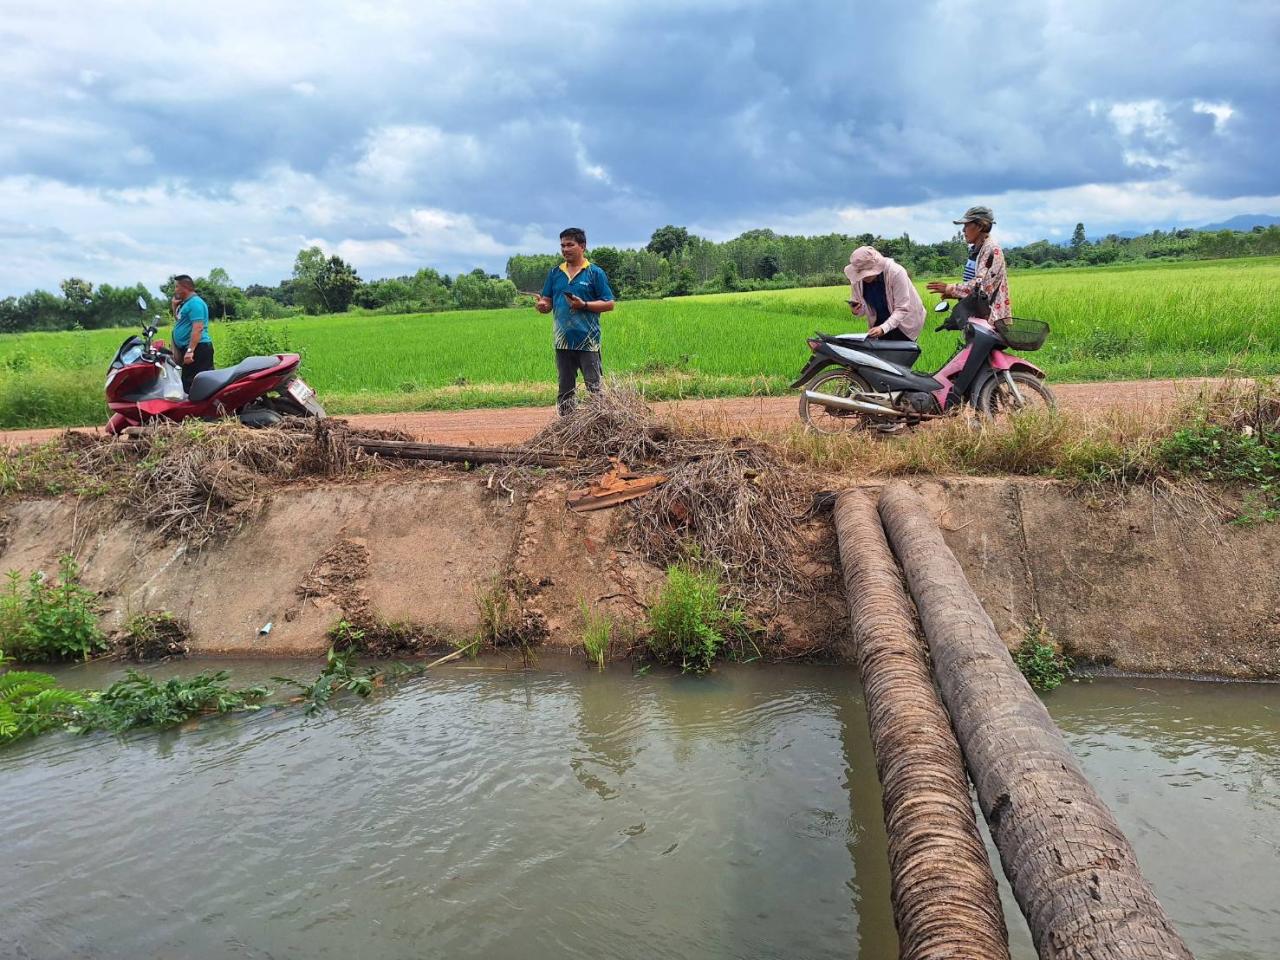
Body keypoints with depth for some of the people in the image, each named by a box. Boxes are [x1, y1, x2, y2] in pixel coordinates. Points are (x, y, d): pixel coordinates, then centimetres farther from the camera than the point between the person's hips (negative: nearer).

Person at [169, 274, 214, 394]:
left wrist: (190, 350, -27)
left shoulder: (195, 302, -11)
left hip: (197, 349, -11)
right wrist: (174, 307, 21)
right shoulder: (185, 303, 21)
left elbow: (198, 328, -21)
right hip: (188, 349, 11)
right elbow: (179, 322, 34)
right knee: (187, 384, 10)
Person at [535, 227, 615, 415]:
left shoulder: (595, 273, -1)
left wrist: (584, 305, -16)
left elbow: (609, 304, -2)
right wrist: (542, 305, -11)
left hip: (587, 340, -5)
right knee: (565, 390, 10)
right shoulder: (555, 273, 12)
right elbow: (547, 302, 13)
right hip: (563, 341, 5)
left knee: (594, 387, -4)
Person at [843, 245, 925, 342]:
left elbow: (902, 309, -29)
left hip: (905, 322, -4)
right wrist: (856, 311, -29)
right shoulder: (858, 278, -13)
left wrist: (883, 328, -43)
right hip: (879, 322, 4)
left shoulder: (896, 272, -27)